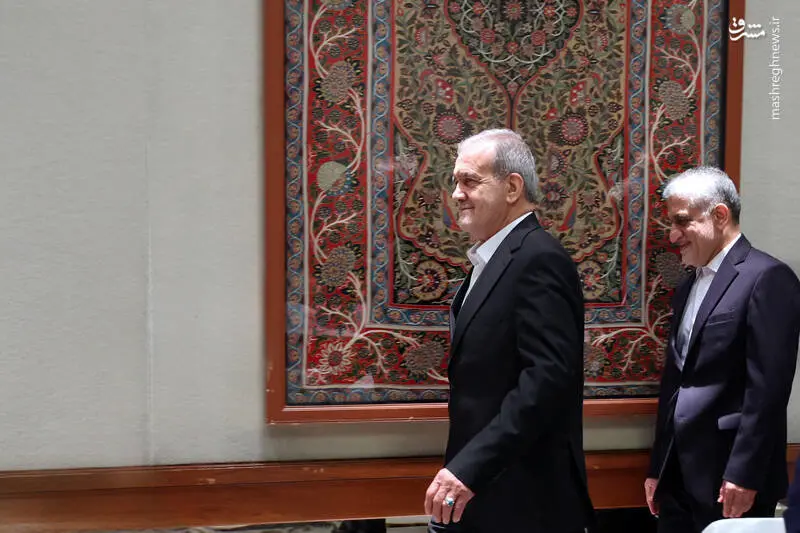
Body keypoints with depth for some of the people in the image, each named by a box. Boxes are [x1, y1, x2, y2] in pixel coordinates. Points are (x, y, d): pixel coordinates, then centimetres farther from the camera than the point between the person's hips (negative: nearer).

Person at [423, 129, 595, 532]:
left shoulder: (539, 259, -15)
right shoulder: (491, 261, 14)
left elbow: (547, 378, -25)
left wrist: (469, 467, -26)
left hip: (522, 499, -9)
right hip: (477, 491, 9)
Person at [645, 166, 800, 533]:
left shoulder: (767, 278, -9)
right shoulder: (687, 287, 17)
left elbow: (767, 388, -16)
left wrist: (743, 475, -19)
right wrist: (657, 469, 16)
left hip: (729, 478, -7)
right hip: (679, 476, 7)